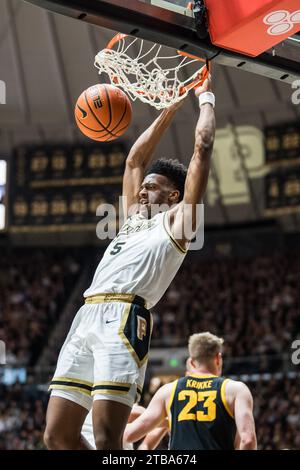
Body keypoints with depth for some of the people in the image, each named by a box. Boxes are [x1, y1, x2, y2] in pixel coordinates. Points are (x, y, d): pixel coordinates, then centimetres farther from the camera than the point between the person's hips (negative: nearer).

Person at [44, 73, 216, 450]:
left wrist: (205, 98, 23)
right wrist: (168, 111, 41)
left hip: (122, 319, -8)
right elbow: (135, 159, 40)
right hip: (86, 318, 8)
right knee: (57, 436, 3)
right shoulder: (134, 218, 31)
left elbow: (202, 147, 10)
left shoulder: (177, 219, 12)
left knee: (107, 439, -16)